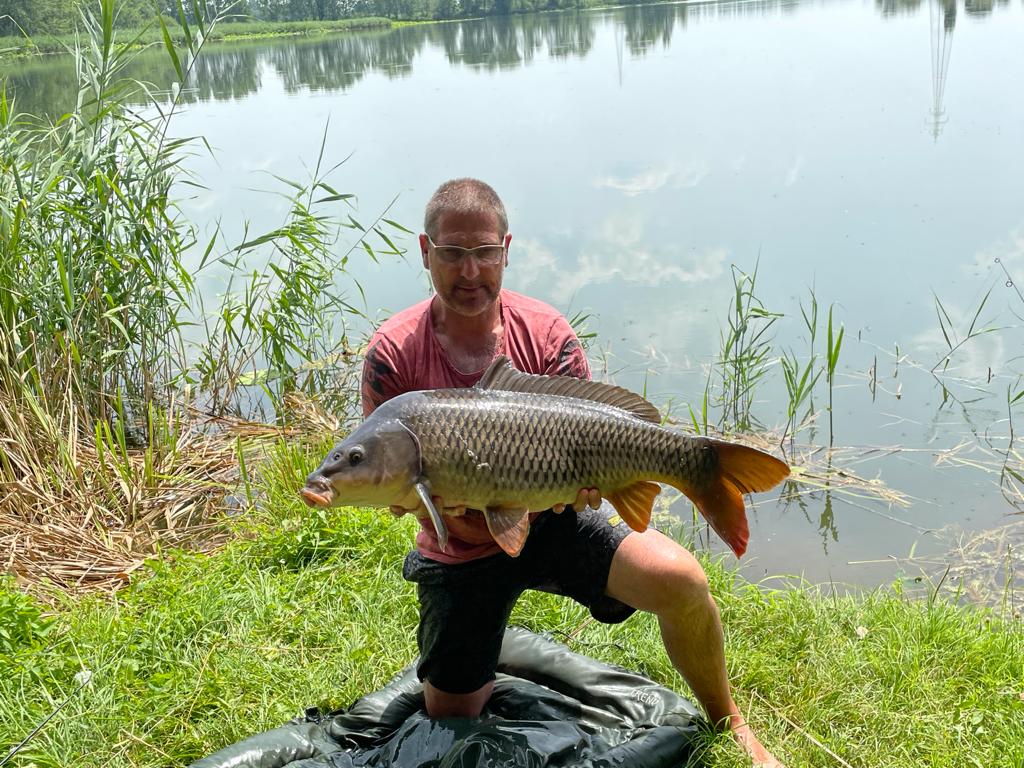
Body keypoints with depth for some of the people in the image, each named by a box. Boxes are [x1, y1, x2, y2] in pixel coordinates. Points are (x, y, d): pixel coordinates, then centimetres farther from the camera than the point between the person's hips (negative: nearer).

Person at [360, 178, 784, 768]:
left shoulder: (546, 332, -11)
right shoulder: (395, 350, -13)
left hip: (553, 520, 0)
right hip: (459, 550, 1)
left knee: (681, 580, -24)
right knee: (449, 719, 6)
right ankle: (484, 663, 43)